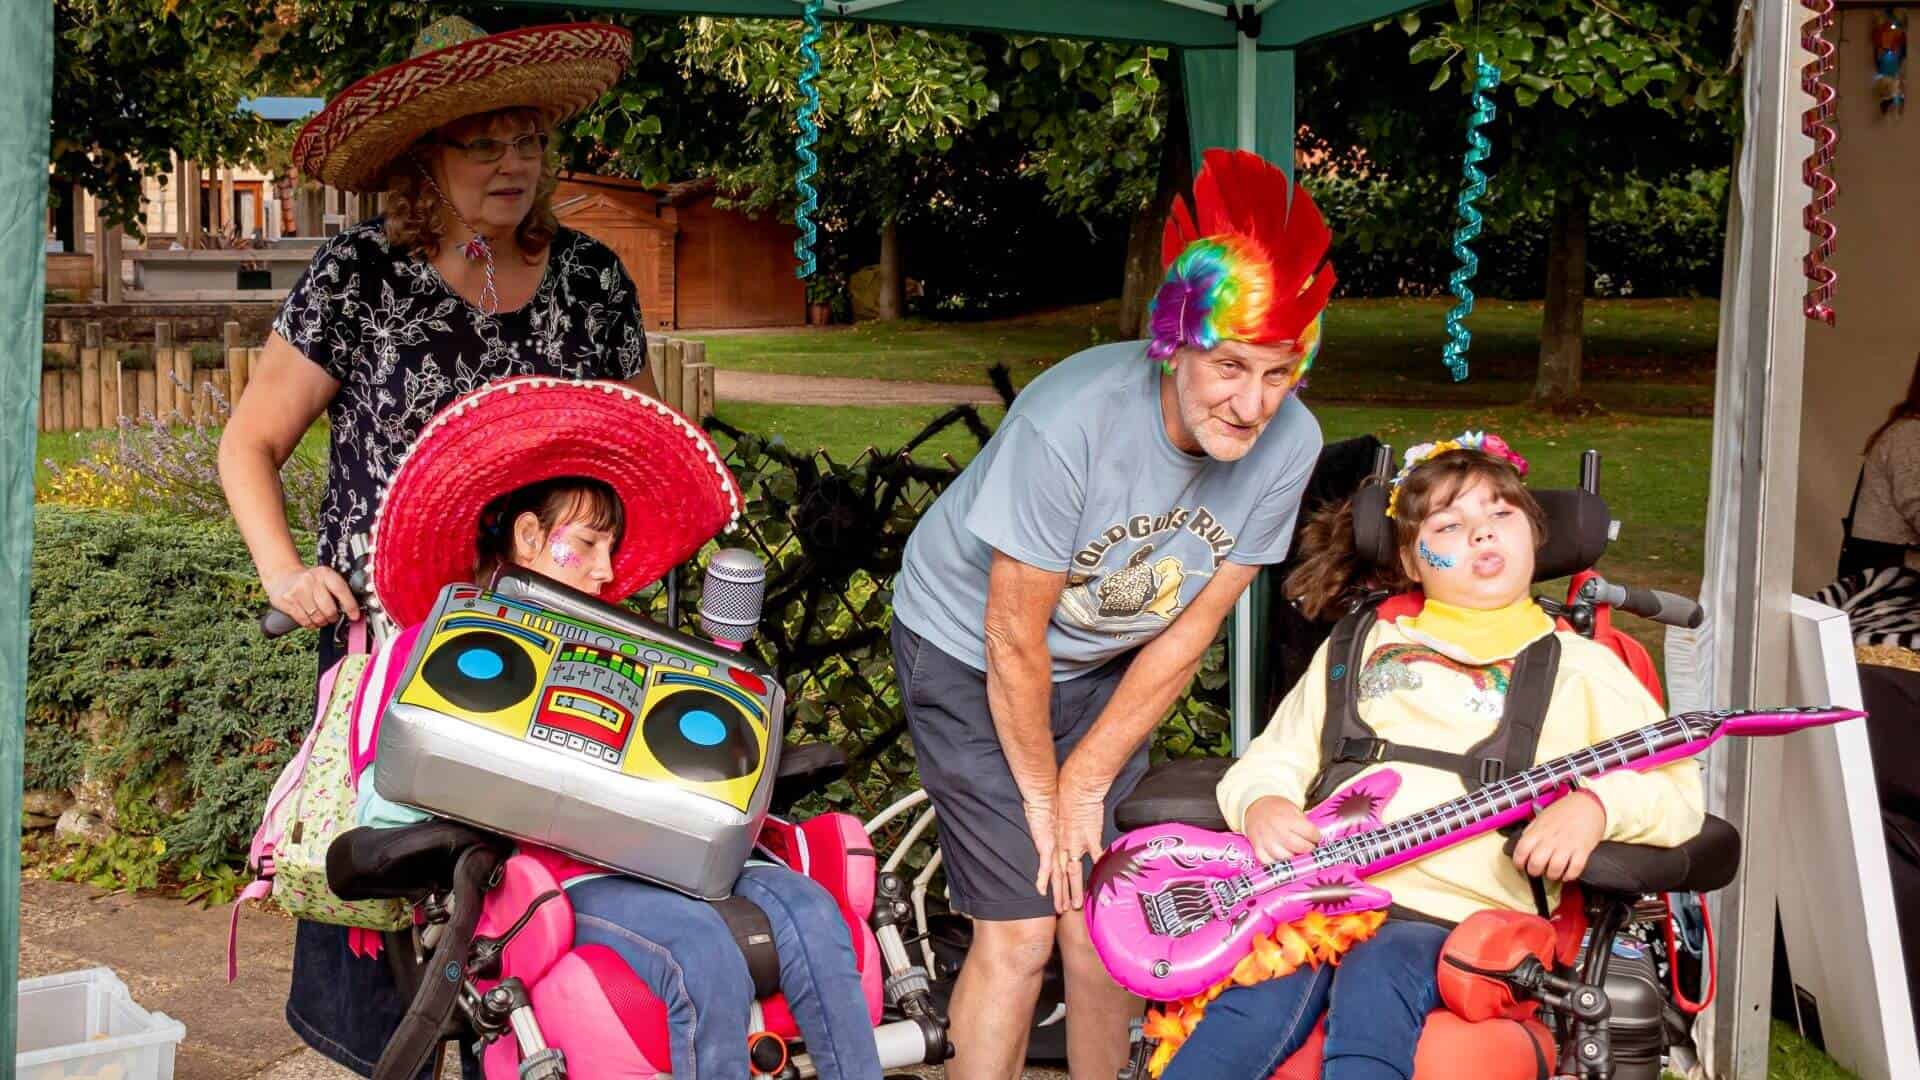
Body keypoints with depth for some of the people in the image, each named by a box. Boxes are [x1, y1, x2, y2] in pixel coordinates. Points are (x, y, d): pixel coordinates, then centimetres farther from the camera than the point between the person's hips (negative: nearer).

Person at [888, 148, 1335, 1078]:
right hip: (969, 649, -4)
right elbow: (1016, 642, -23)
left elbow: (1186, 635, -10)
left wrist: (1086, 784, -6)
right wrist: (1041, 795, -11)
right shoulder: (1072, 422, -34)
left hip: (1104, 664, 5)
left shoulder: (1289, 444, -19)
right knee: (1020, 931, -8)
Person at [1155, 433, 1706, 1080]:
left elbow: (1682, 792, 7)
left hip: (1459, 910, -1)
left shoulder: (1578, 666, 15)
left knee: (1374, 986, -33)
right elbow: (1278, 756, 21)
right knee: (1254, 1009, -28)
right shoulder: (1361, 646, 24)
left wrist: (1596, 803, -14)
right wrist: (1262, 802, -3)